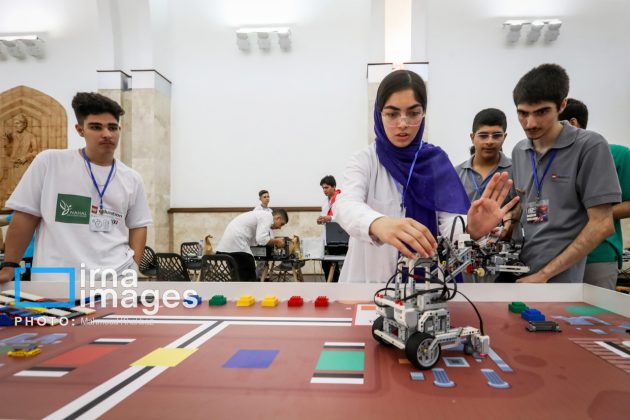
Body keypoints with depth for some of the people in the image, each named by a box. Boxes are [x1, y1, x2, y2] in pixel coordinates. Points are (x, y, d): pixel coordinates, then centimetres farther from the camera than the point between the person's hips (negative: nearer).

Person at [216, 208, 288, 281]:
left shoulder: (260, 215, 26)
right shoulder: (268, 216, -3)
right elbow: (261, 239, -17)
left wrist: (274, 241, 21)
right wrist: (276, 241, 0)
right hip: (237, 246, -10)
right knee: (249, 279, -1)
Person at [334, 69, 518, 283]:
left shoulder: (436, 160, 1)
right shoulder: (364, 161, -3)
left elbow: (450, 222, -10)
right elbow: (345, 204, -22)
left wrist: (470, 229, -31)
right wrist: (378, 223, -42)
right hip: (370, 277, -2)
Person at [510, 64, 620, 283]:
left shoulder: (590, 146, -9)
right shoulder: (518, 151, 6)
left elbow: (601, 224, -12)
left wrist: (544, 274, -14)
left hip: (558, 278, -5)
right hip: (514, 272, 5)